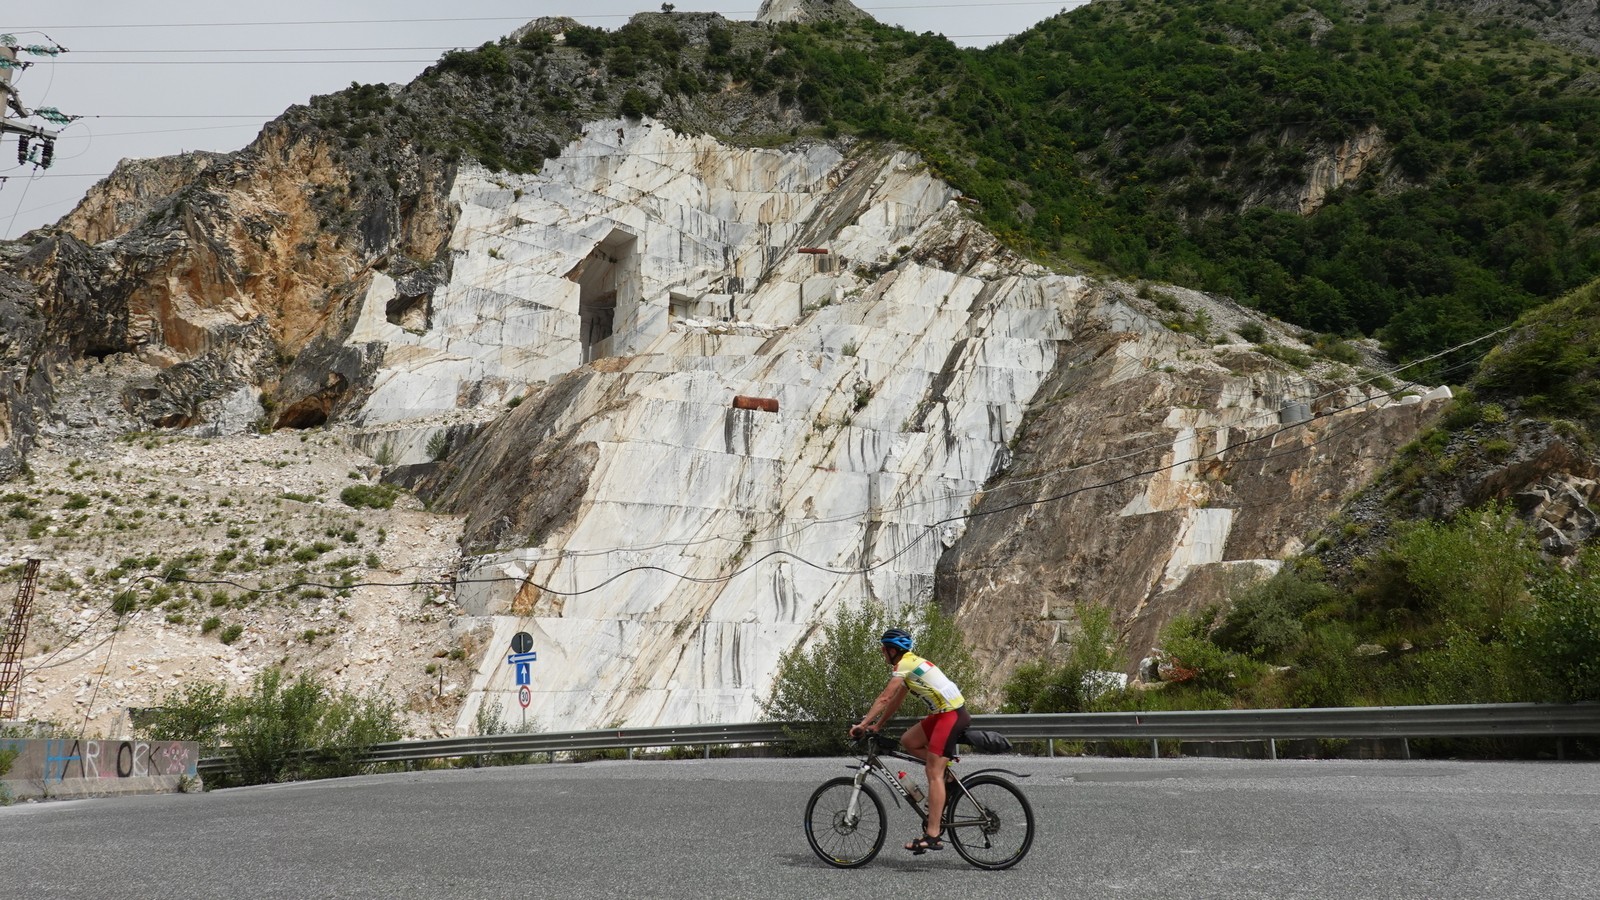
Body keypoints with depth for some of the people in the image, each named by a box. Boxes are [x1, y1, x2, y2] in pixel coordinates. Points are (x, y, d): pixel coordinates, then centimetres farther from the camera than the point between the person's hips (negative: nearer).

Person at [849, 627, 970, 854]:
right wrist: (877, 726, 21)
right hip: (944, 713, 10)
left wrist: (862, 724, -14)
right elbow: (895, 701, 23)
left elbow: (885, 698, -16)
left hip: (951, 715, -10)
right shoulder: (911, 663, 20)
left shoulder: (904, 665, -9)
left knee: (933, 773, -11)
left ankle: (932, 835, -12)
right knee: (907, 741, 12)